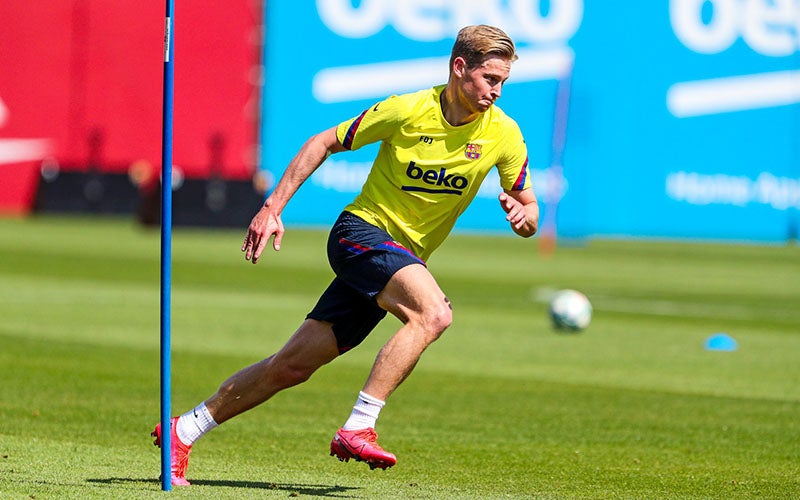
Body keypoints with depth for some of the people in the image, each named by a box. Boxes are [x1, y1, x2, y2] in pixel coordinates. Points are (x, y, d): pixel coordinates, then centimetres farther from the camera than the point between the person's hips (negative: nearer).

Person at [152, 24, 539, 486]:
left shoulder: (503, 133, -4)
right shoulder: (408, 110, -14)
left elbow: (528, 207, 5)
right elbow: (326, 142, -2)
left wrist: (522, 216, -20)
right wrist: (273, 208, -6)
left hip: (404, 258, 5)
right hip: (361, 229, -5)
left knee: (294, 366, 2)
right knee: (434, 312, -32)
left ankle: (184, 431, 14)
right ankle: (358, 428, -32)